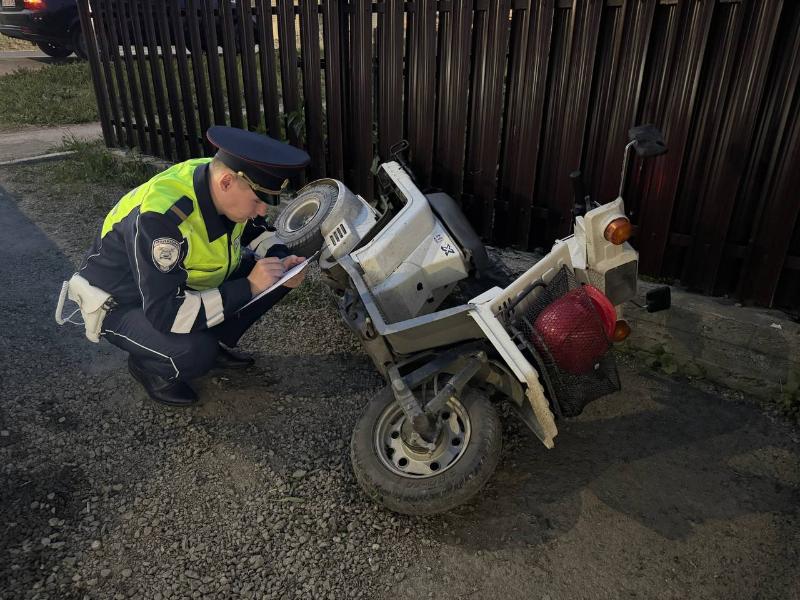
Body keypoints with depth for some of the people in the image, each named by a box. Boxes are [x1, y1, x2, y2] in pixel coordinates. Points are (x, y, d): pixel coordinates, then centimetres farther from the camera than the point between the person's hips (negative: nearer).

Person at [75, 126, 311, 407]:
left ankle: (216, 342, 9)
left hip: (184, 285, 7)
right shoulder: (159, 217, -37)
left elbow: (261, 234, 4)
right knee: (196, 352, -35)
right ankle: (147, 364, -1)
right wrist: (248, 287, -37)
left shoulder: (225, 190, -15)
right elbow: (165, 313, -38)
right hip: (123, 304, -7)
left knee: (275, 276, -9)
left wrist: (282, 261, -18)